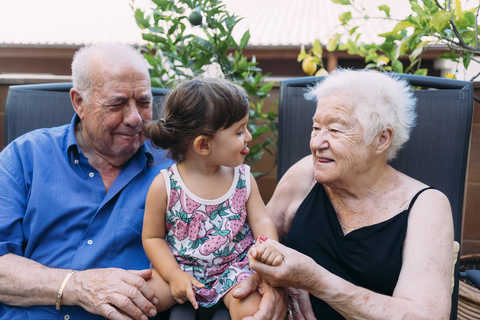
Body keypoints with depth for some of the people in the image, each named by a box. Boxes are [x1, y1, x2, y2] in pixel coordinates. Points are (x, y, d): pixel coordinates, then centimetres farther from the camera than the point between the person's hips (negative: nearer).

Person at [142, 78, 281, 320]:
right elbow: (152, 237, -3)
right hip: (180, 268, 0)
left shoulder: (244, 179, -4)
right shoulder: (164, 186, -12)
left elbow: (261, 221, -2)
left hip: (233, 267, 1)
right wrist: (174, 275, -14)